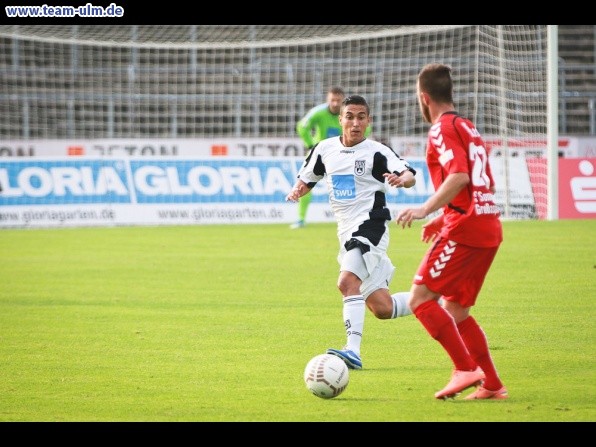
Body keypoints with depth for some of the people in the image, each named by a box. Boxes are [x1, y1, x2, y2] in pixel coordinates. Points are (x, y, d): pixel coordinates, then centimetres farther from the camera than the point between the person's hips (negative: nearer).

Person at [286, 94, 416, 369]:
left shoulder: (376, 152, -8)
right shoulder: (325, 150, 8)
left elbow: (409, 176, -21)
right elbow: (305, 180, 20)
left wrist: (402, 179, -44)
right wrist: (296, 191, -3)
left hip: (370, 226, -7)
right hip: (347, 231, 7)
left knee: (347, 282, -29)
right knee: (382, 310, 8)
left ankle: (353, 351, -32)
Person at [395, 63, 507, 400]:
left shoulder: (443, 129, -7)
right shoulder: (468, 127, 22)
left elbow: (459, 176, -21)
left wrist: (426, 210, -24)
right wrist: (444, 218, 30)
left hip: (464, 228, -9)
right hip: (489, 228, 9)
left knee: (421, 299, -9)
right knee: (456, 311, 15)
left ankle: (466, 370, -16)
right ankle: (492, 384, 12)